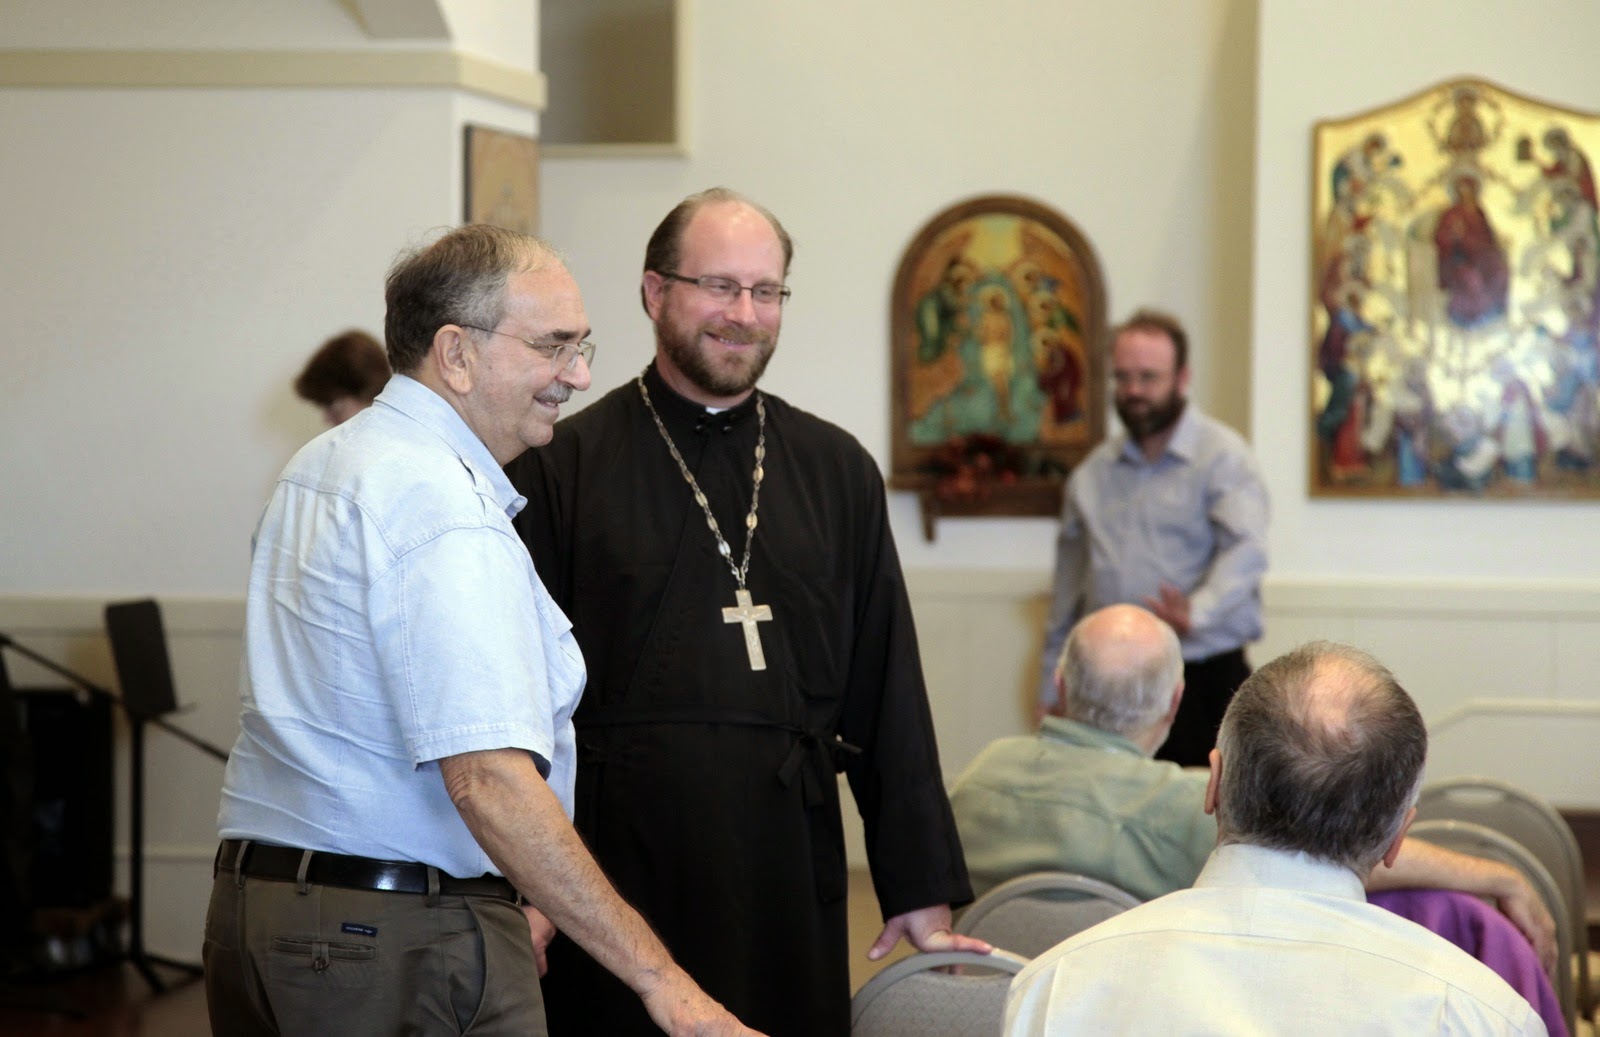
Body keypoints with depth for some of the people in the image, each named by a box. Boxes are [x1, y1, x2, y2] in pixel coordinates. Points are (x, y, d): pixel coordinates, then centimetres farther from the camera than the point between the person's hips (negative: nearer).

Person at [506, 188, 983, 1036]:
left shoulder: (837, 471, 11)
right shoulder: (564, 466, 0)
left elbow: (888, 695, 10)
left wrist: (923, 889, 7)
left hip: (788, 867, 3)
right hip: (619, 865, -3)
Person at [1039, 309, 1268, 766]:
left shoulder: (1223, 457, -1)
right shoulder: (1092, 474, 16)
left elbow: (1245, 552, -18)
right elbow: (1069, 589, 20)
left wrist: (1196, 614, -36)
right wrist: (1051, 691, 17)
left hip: (1203, 679, -4)